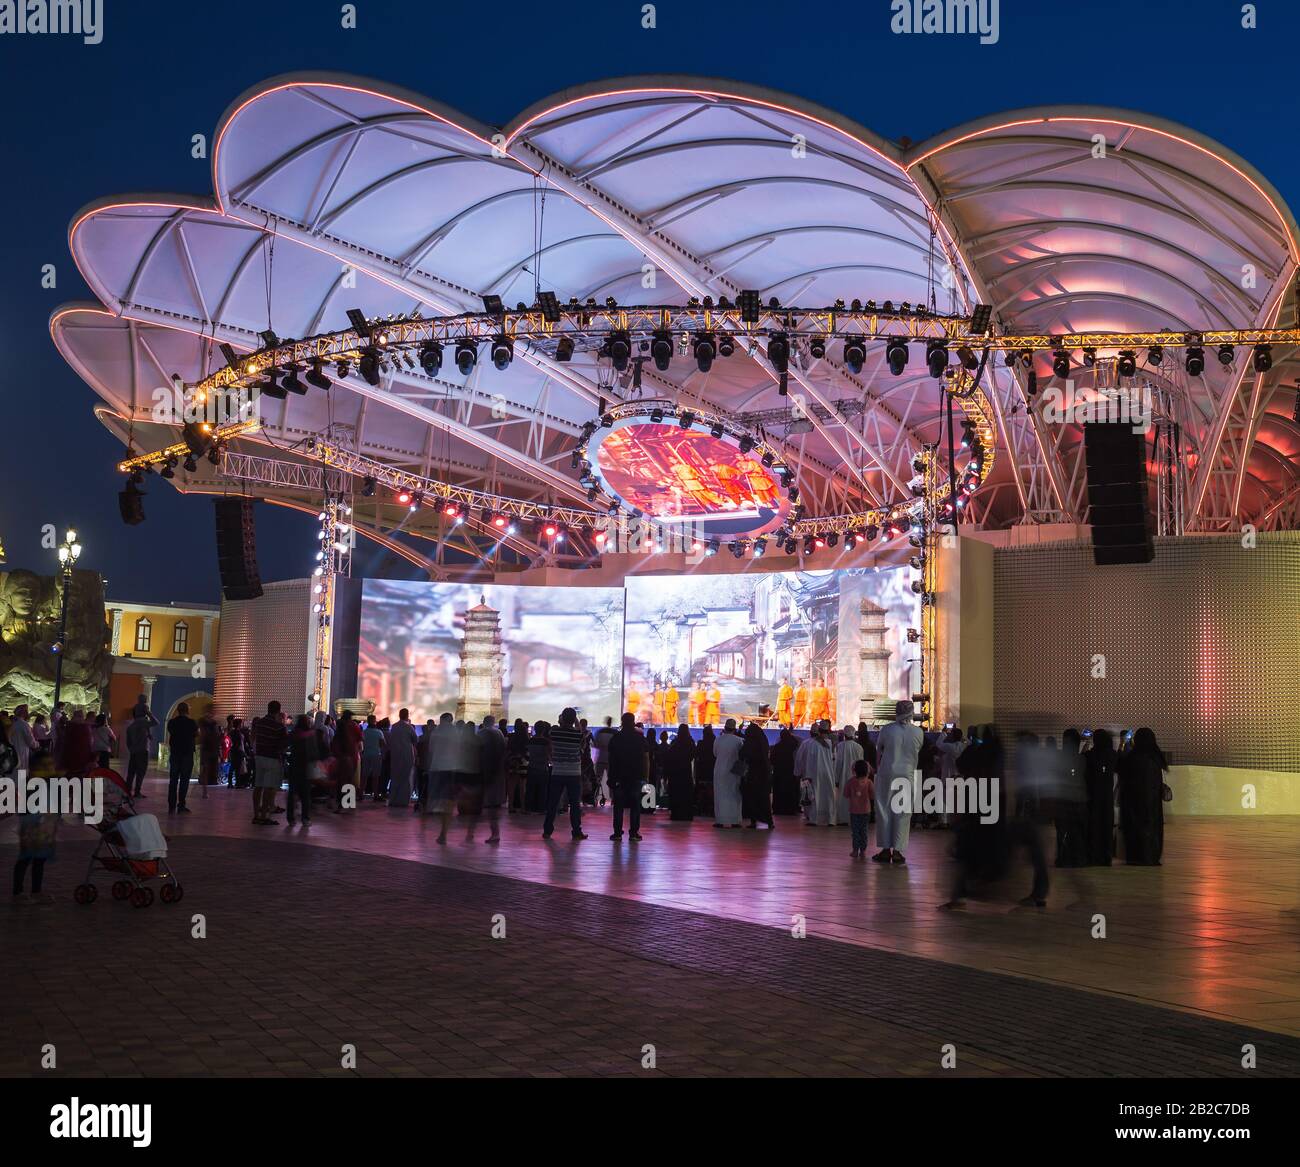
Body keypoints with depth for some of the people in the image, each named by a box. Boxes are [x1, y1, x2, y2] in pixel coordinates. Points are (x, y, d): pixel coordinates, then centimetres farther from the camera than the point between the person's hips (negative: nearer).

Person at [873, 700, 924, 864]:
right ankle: (897, 851, 3)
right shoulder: (918, 732, -4)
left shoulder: (887, 729, -6)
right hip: (908, 774, 1)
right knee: (903, 812, 5)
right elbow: (918, 750, 10)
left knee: (884, 809, 7)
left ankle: (885, 849, 6)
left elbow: (878, 748, 7)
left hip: (887, 773, 0)